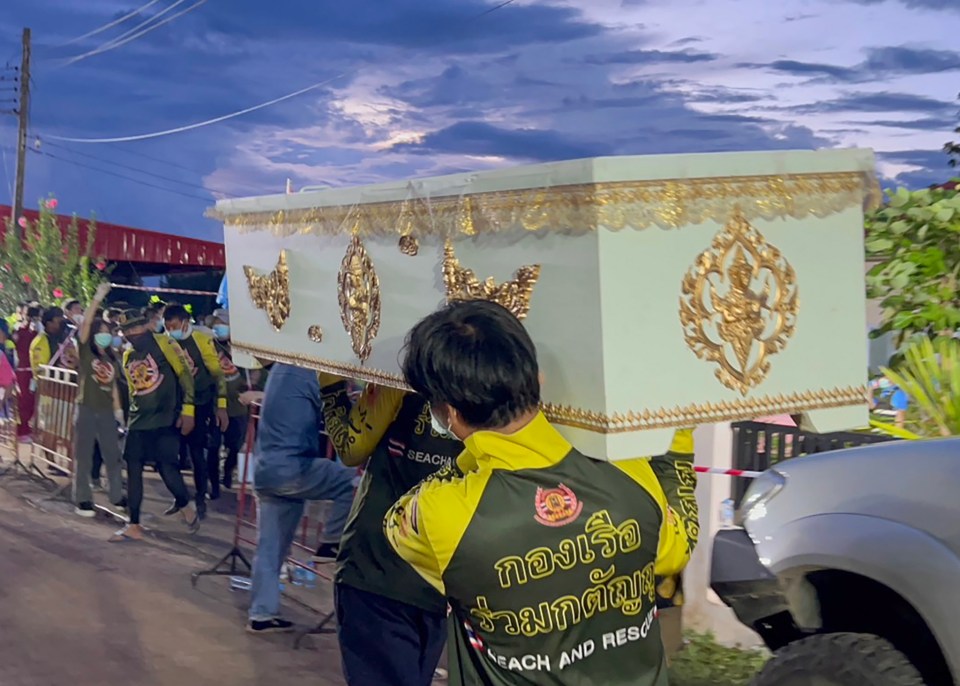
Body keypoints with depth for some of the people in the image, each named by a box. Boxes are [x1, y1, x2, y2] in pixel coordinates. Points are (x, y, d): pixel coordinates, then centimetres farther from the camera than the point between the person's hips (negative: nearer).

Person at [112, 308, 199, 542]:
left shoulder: (163, 344, -7)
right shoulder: (127, 356, 13)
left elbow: (185, 375, -8)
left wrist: (187, 410, -11)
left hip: (165, 419, -7)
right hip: (138, 422, 7)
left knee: (166, 466, -11)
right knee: (133, 469, 3)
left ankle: (186, 507, 16)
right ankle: (134, 526, 11)